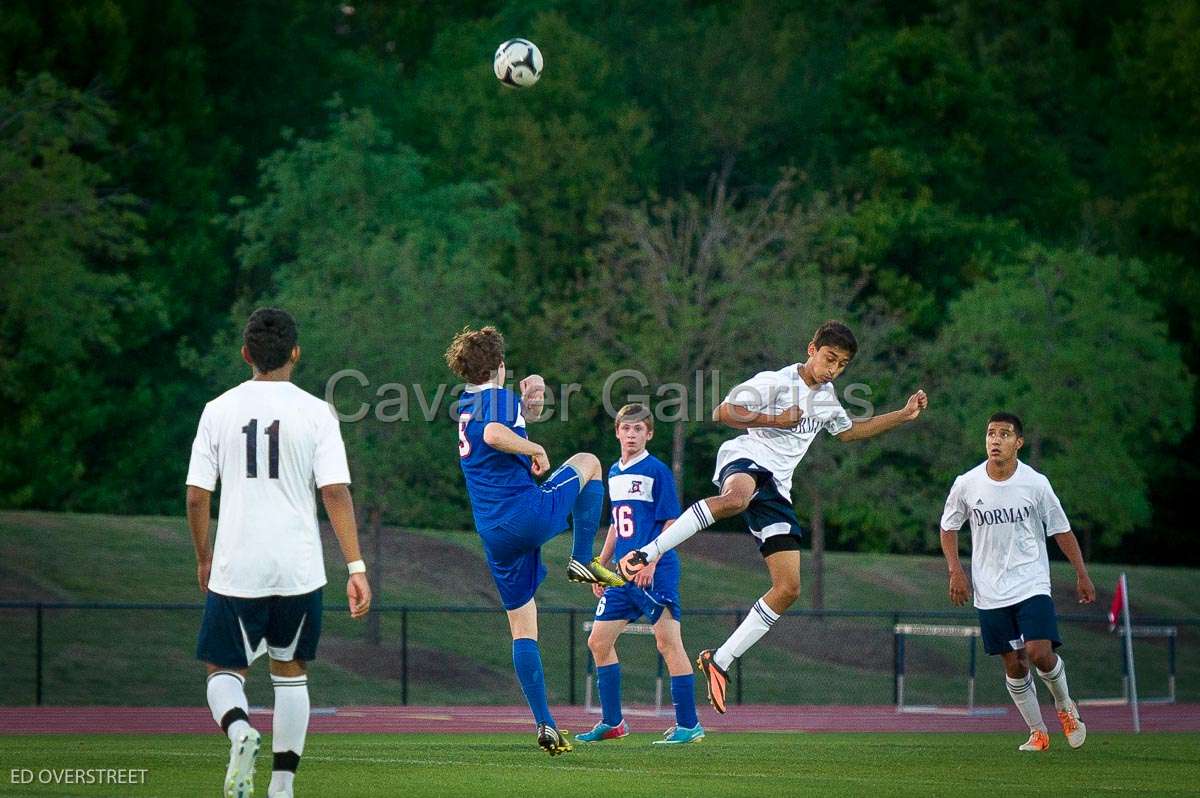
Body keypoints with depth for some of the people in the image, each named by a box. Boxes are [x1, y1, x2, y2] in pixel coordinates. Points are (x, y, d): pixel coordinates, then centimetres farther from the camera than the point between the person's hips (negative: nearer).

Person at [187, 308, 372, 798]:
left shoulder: (218, 411, 0)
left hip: (235, 570, 0)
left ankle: (239, 731, -22)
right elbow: (336, 492, -9)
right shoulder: (315, 413, -3)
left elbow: (197, 496, 1)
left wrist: (204, 559, 16)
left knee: (224, 671, 10)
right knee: (290, 672, 17)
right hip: (299, 569, 1)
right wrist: (356, 568, -9)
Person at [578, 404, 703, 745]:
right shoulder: (614, 473, 16)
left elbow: (672, 522, -9)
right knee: (599, 641, 7)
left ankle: (689, 725, -6)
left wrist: (651, 561, -18)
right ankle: (612, 723, 16)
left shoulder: (657, 471, -6)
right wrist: (601, 566, 21)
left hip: (655, 573, -8)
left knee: (668, 643, -9)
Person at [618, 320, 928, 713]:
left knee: (789, 588, -3)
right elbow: (722, 412, -8)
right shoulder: (775, 382, -2)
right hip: (746, 459, -8)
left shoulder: (826, 398, 22)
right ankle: (646, 553, -46)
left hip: (775, 488, 8)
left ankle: (719, 661, 6)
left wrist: (904, 415, 36)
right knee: (736, 498, -47)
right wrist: (775, 421, -12)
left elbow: (849, 431, 41)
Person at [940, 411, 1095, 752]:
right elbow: (948, 527, 12)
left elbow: (1061, 530, 4)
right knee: (1014, 665, 2)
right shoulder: (966, 484, -3)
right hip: (990, 593, 2)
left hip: (1032, 585, -2)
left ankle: (1064, 706, 12)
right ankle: (1037, 732, 17)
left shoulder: (1035, 483, -6)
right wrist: (955, 571, 1)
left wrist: (1082, 575, 2)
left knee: (1040, 653, -17)